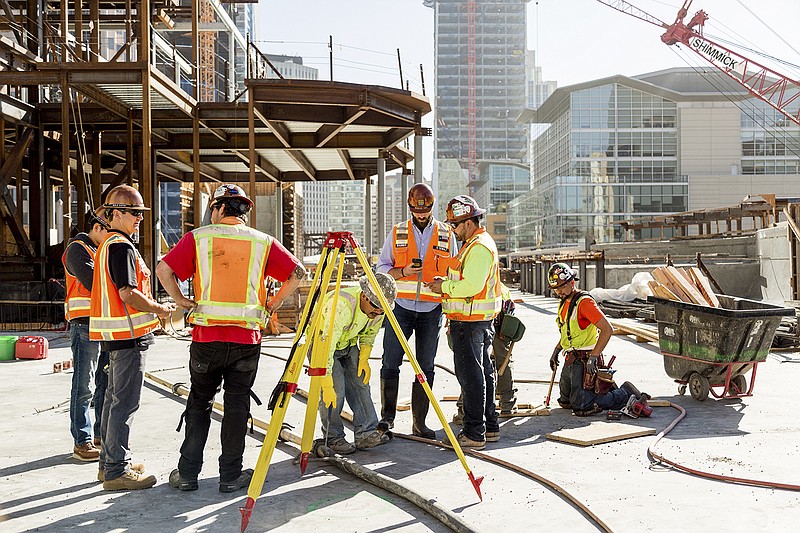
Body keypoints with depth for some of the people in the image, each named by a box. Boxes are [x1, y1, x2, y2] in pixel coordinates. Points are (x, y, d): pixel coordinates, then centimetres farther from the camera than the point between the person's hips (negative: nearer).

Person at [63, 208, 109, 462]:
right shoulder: (78, 250, -8)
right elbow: (93, 284, -20)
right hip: (86, 326, -8)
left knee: (106, 384, 13)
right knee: (84, 387, -3)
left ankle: (102, 434, 23)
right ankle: (82, 442, 2)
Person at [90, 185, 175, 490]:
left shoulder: (108, 244, 17)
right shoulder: (122, 247, -15)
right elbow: (128, 294, -23)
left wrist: (153, 308, 17)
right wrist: (161, 310, -11)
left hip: (116, 335, 11)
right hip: (128, 334, -11)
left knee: (114, 397, 16)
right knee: (125, 402, -6)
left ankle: (109, 463, 25)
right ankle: (116, 471, -2)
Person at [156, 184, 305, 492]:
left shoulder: (198, 238, 2)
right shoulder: (263, 242, 5)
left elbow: (163, 270, -6)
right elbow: (297, 273, 3)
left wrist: (181, 300, 5)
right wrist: (273, 304, 10)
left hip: (206, 335, 0)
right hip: (247, 338, 0)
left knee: (199, 403, 13)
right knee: (237, 405, 8)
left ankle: (187, 473, 17)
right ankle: (231, 475, 13)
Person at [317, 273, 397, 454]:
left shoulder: (377, 310, -16)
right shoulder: (341, 305, -39)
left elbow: (369, 334, 6)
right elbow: (327, 346, -39)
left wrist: (364, 358, -8)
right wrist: (327, 385, -39)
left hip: (348, 343, 7)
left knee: (361, 382, -6)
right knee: (336, 388, -17)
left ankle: (365, 433, -3)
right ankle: (332, 438, -4)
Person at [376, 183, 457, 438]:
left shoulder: (446, 234, 7)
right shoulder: (397, 232, 7)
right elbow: (382, 268, 7)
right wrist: (403, 271, -12)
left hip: (432, 310, 0)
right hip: (401, 306, 0)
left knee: (426, 367, 4)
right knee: (390, 362, -3)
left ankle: (419, 422, 11)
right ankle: (388, 415, 9)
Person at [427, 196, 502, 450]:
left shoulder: (478, 247, -17)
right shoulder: (479, 242, 18)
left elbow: (472, 286, -25)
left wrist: (444, 286, -13)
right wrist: (446, 284, 9)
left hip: (470, 321, -11)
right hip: (481, 320, 11)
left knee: (470, 375, -7)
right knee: (483, 372, 15)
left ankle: (474, 433, -2)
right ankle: (489, 427, 23)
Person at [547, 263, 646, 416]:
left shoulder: (584, 302, -18)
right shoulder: (564, 303, 11)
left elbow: (607, 329, -24)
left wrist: (593, 357, -25)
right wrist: (556, 351, 19)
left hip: (584, 361, -10)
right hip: (570, 360, 10)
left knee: (581, 407, -11)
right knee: (565, 402, 18)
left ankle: (625, 394, 4)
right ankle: (608, 389, 27)